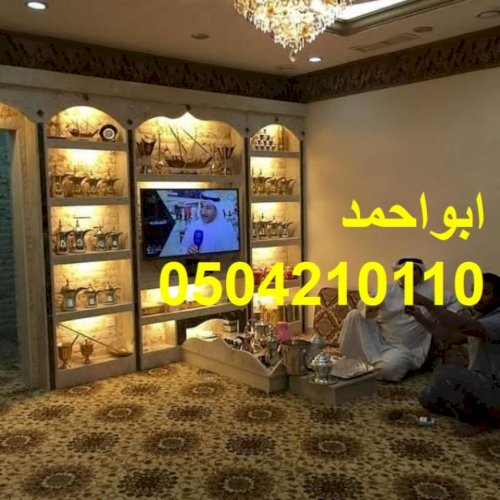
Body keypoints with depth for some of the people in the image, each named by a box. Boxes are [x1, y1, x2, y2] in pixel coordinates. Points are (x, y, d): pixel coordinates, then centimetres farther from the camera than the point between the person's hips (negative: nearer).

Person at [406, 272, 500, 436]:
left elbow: (463, 327, -40)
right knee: (427, 397, 3)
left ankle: (482, 421, -9)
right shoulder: (479, 319, 11)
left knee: (444, 374, -30)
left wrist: (426, 302, -38)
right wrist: (421, 319, 0)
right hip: (479, 385, 9)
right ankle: (484, 414, 2)